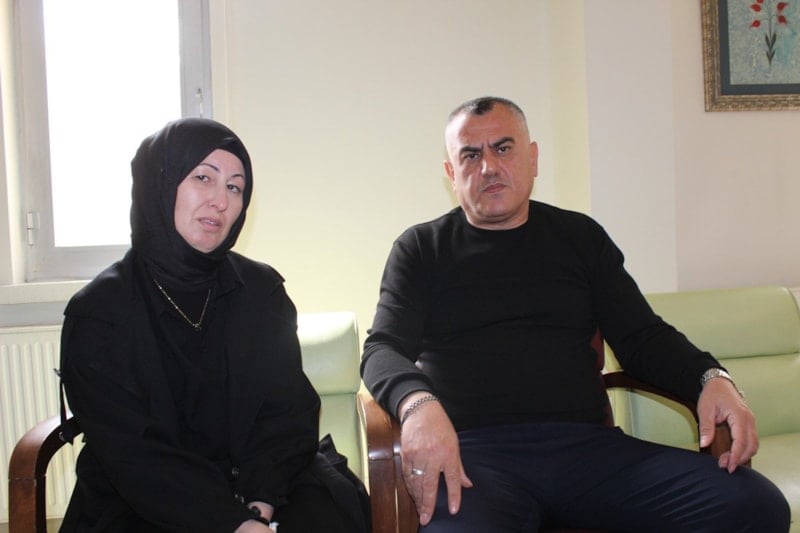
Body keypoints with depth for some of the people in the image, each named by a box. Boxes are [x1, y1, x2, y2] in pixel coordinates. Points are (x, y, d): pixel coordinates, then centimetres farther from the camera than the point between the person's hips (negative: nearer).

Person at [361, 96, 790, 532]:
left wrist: (710, 378, -4)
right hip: (472, 452, -3)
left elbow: (642, 336, 17)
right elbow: (383, 349, 0)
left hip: (587, 445, 4)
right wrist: (417, 404, -24)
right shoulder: (420, 249, 11)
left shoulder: (581, 237, 19)